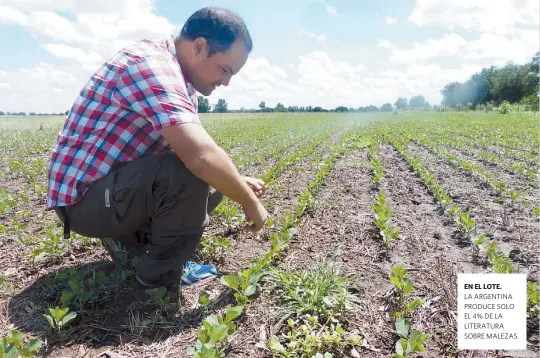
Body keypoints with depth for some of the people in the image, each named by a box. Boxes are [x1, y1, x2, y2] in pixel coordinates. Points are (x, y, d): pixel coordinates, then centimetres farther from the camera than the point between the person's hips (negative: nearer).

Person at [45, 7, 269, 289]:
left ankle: (131, 239, 10)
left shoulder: (178, 79, 7)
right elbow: (200, 156, -36)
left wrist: (238, 182, 1)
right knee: (192, 172, -31)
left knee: (217, 177, 7)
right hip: (84, 196, -9)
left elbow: (197, 149, 14)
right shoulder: (149, 64, -24)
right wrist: (249, 201, -20)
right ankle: (162, 271, -8)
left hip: (119, 185, 9)